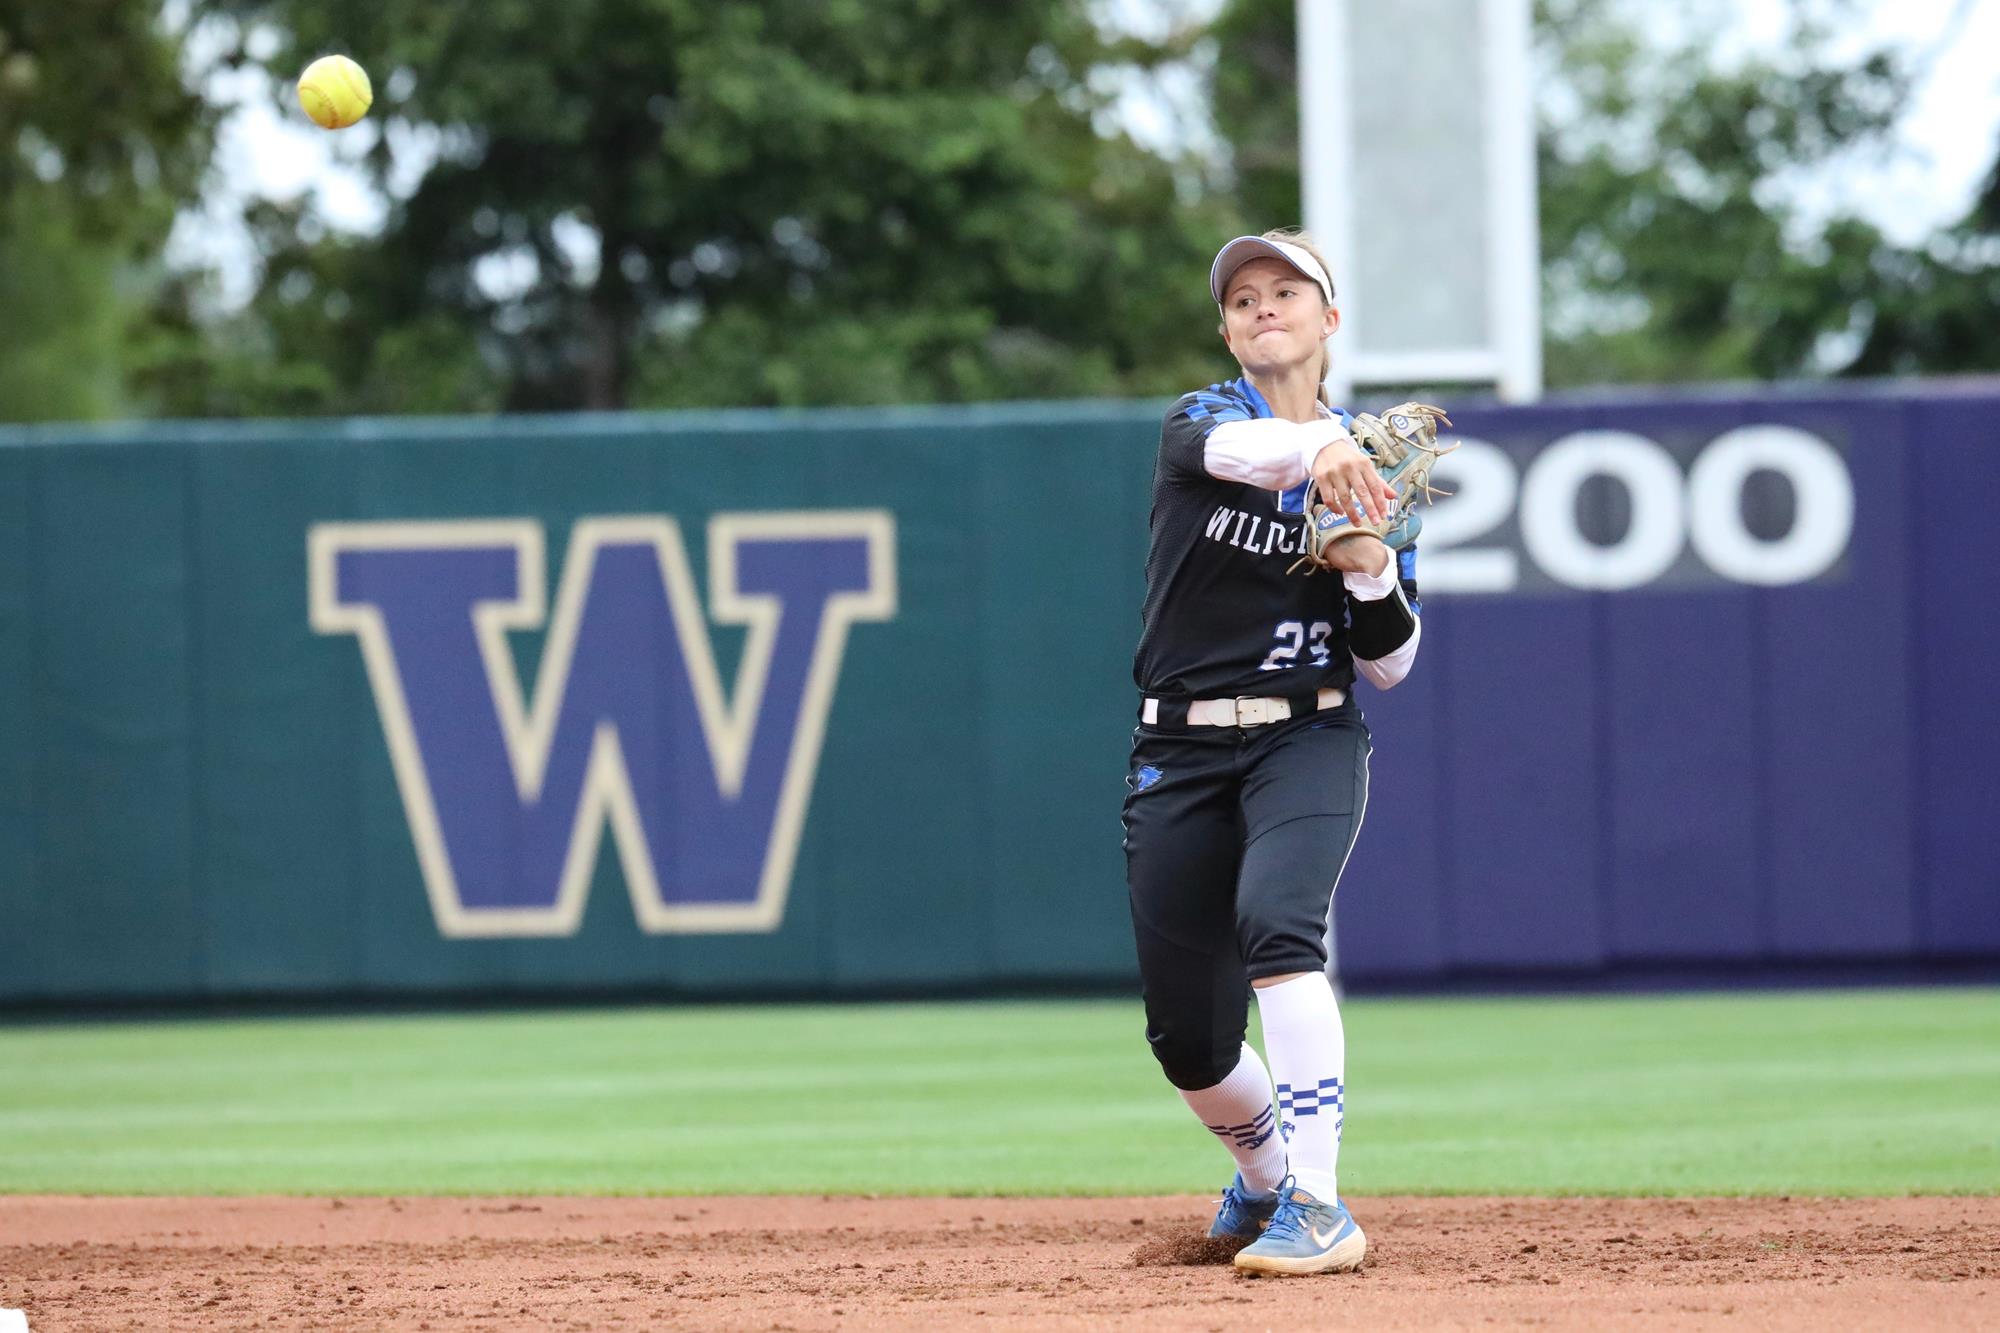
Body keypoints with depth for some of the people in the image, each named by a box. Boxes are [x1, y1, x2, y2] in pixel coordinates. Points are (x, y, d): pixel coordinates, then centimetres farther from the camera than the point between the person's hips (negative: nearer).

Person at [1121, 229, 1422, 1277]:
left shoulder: (1364, 466, 6)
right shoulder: (1197, 423, 1)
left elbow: (1388, 666, 7)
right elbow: (1229, 447, -28)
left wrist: (1373, 573, -15)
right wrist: (1313, 452, -51)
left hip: (1307, 739, -1)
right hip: (1180, 753, 1)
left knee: (1275, 924, -31)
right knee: (1187, 1039, 4)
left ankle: (1318, 1207, -35)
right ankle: (1266, 1172, 37)